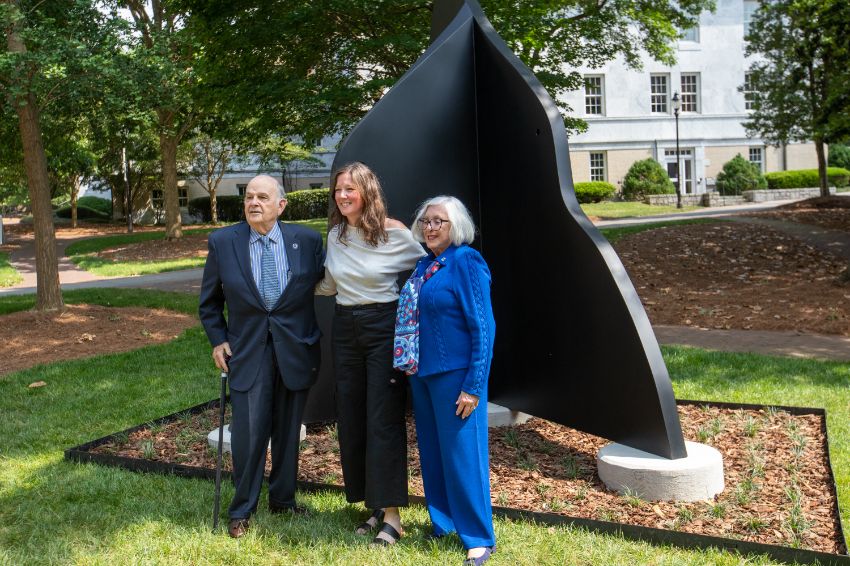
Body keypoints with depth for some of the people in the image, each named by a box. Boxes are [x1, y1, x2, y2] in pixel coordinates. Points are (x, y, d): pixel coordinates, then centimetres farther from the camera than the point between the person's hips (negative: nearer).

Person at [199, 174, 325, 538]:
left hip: (296, 351, 1)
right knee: (248, 434, -3)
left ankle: (283, 499, 31)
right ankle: (242, 510, 16)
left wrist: (318, 338, 4)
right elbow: (210, 301, 9)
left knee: (288, 432, 12)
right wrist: (217, 340, 0)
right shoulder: (222, 242, -1)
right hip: (247, 352, -1)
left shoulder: (307, 240, -2)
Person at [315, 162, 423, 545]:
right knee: (351, 419, 8)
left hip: (384, 327, -6)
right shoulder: (335, 234, 6)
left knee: (384, 420, -5)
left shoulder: (394, 232, -10)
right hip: (346, 328, 6)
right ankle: (373, 504, 22)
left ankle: (391, 514, 3)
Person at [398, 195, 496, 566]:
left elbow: (482, 326, -15)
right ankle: (442, 522, 31)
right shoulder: (425, 264, 10)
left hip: (455, 374, -7)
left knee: (462, 454, 0)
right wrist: (409, 364, 10)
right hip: (422, 371, 7)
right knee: (432, 452, 15)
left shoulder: (466, 262, -11)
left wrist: (474, 385, -18)